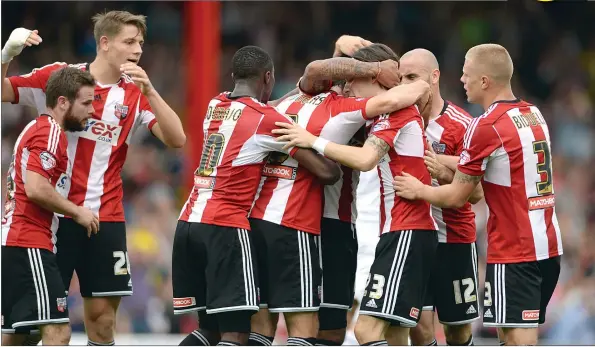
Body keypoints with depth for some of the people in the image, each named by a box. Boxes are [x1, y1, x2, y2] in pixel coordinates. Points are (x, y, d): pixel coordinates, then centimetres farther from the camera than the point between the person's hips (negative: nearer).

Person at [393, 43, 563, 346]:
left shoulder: (486, 127, -14)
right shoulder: (534, 114, 10)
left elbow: (457, 197, -6)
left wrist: (418, 190, 10)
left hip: (514, 252, -8)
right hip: (549, 244, 8)